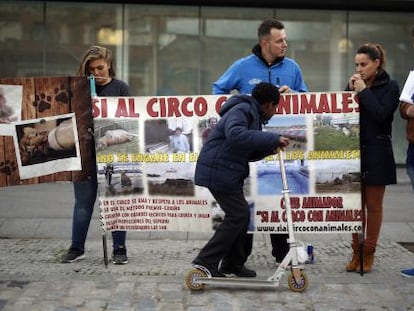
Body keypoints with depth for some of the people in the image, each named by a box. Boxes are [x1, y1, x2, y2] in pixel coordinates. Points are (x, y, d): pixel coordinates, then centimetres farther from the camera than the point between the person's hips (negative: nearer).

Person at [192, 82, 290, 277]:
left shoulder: (252, 115, 19)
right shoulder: (240, 111, -14)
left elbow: (248, 153, 22)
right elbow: (236, 135, -37)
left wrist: (270, 148, 3)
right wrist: (272, 138, -33)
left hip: (228, 173, 11)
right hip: (218, 171, -11)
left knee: (241, 214, 14)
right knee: (238, 215, -10)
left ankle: (233, 264, 24)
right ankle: (205, 262, -8)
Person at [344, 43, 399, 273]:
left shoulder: (390, 87, -4)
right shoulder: (353, 84, 8)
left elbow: (381, 114, -16)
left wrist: (364, 91, -14)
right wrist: (351, 91, -8)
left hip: (377, 153, -4)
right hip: (354, 150, 4)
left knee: (373, 204, 4)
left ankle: (369, 253, 12)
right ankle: (356, 252, 15)